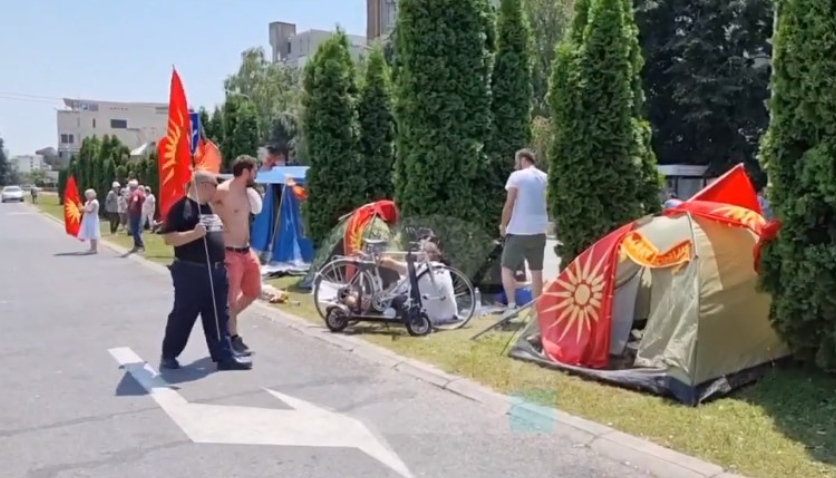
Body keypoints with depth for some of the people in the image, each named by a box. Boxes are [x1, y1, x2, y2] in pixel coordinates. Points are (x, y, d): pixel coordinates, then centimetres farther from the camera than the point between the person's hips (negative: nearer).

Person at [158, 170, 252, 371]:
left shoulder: (209, 207, 15)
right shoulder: (181, 207, -12)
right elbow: (168, 238, -19)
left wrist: (221, 264, 24)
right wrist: (194, 234, -29)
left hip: (215, 271, 8)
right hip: (191, 272, -8)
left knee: (219, 316, 9)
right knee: (182, 316, 3)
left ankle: (224, 356, 14)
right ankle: (168, 356, 18)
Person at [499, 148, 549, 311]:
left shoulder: (517, 176, -7)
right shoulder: (544, 177, 10)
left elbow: (509, 204, -11)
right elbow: (547, 201, 10)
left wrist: (503, 225, -1)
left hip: (519, 231, -6)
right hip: (539, 230, 6)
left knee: (507, 269, 1)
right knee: (537, 270, 12)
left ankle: (511, 306, -10)